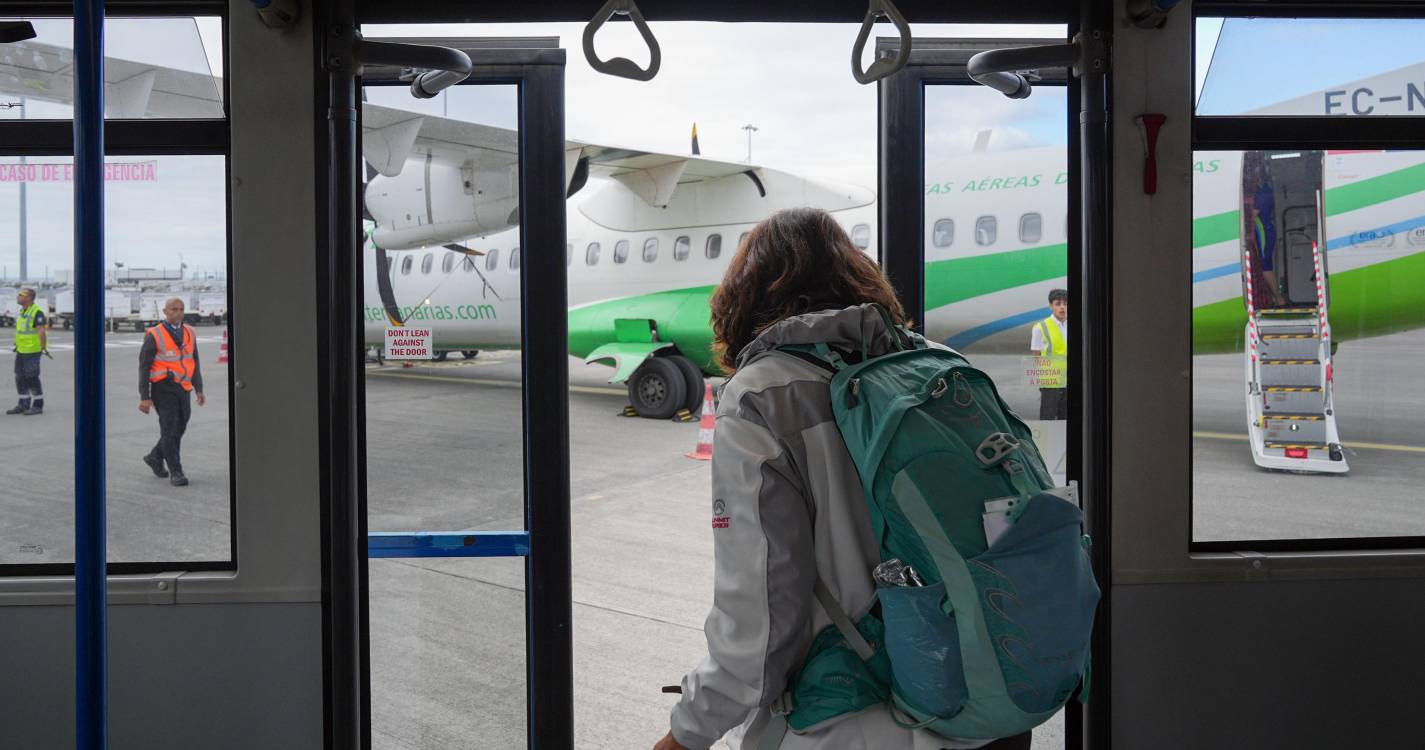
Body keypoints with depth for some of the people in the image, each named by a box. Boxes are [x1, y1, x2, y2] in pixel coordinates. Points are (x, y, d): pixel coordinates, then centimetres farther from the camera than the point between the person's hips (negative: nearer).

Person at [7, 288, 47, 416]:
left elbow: (41, 331, -22)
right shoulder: (22, 311, 13)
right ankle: (23, 405, 22)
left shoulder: (37, 312, -16)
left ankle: (38, 405, 7)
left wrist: (44, 347, -26)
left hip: (32, 351, -9)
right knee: (20, 378, 13)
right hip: (21, 351, 9)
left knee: (32, 379, -3)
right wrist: (17, 344, 22)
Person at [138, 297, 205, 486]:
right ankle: (176, 472, -2)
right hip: (163, 388, -5)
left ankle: (155, 457, 37)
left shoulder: (189, 333, 7)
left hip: (183, 388, 5)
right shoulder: (154, 336, -8)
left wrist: (199, 390, 4)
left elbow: (194, 363, 11)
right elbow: (144, 367, -7)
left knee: (178, 428, 13)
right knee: (169, 429, -8)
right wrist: (144, 398, -11)